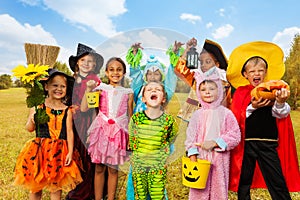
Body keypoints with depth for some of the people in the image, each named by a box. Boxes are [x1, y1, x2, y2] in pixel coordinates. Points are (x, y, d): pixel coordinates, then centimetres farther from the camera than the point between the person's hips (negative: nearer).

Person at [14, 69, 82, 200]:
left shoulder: (67, 110, -2)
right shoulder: (38, 106, -3)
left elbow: (69, 132, -1)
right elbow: (29, 129, 3)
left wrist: (70, 152, -6)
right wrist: (32, 120, -18)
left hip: (59, 151, 0)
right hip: (40, 150, 0)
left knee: (56, 185, 12)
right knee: (35, 185, 12)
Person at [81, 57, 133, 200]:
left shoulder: (128, 93, 4)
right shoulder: (101, 89, 1)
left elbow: (130, 117, 8)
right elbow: (83, 109, -7)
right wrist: (89, 89, -12)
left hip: (118, 133, 0)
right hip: (102, 130, 0)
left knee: (113, 169, 9)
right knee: (99, 168, 9)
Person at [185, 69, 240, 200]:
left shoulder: (225, 113, -3)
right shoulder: (197, 114, 3)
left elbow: (235, 136, -6)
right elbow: (191, 136, 3)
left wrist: (215, 143, -15)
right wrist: (192, 155, -6)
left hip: (219, 159, -1)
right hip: (201, 158, 2)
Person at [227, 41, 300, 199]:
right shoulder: (241, 92, 2)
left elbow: (281, 115, -8)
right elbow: (236, 118, -5)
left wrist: (280, 103, -29)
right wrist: (252, 107, -21)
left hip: (268, 143, 0)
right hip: (246, 143, 1)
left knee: (278, 183, 5)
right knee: (243, 182, 13)